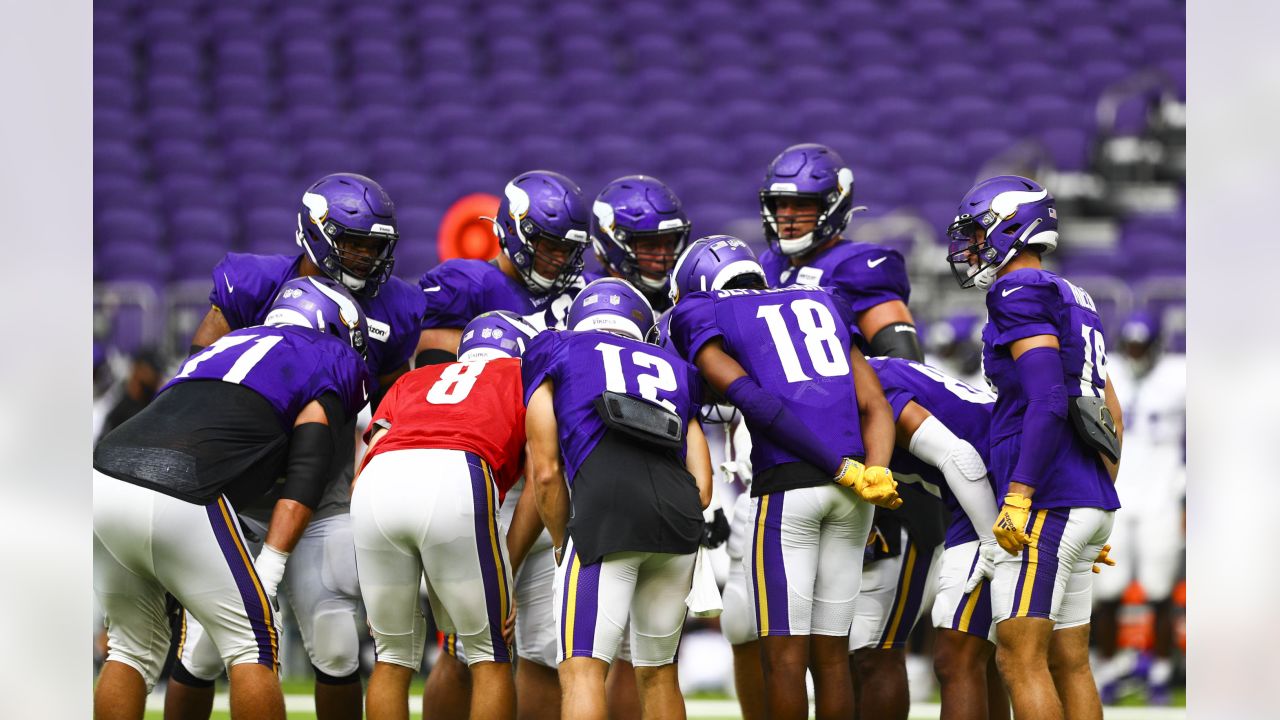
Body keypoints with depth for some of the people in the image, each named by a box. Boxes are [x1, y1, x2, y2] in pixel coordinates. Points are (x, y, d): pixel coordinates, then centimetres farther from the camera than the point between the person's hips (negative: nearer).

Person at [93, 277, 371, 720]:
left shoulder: (224, 347, 36)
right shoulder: (334, 360, 17)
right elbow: (305, 475, 4)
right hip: (176, 498, -6)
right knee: (253, 645, 7)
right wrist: (268, 573, -1)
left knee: (133, 647, 21)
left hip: (102, 479, 7)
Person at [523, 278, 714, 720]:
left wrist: (563, 544, 26)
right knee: (657, 672, 18)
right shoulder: (673, 371, 32)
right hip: (680, 517, 4)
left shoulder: (555, 355, 22)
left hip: (606, 513, -4)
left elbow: (546, 473, 13)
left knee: (582, 668, -8)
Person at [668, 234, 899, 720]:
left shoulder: (705, 321, 7)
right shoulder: (823, 308, 25)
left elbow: (758, 404, -8)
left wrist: (847, 472, -10)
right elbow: (874, 406, 12)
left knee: (784, 653, 0)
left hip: (786, 485, -5)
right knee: (830, 652, 11)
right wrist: (876, 475, -3)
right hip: (849, 498, 5)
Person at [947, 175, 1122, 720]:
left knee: (1019, 658, -11)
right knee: (1068, 663, 9)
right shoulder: (1075, 303, 20)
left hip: (1047, 504, -9)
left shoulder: (1019, 295, -9)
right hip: (1088, 501, 9)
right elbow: (1112, 418, 22)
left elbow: (1048, 402, -20)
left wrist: (1018, 500, -23)